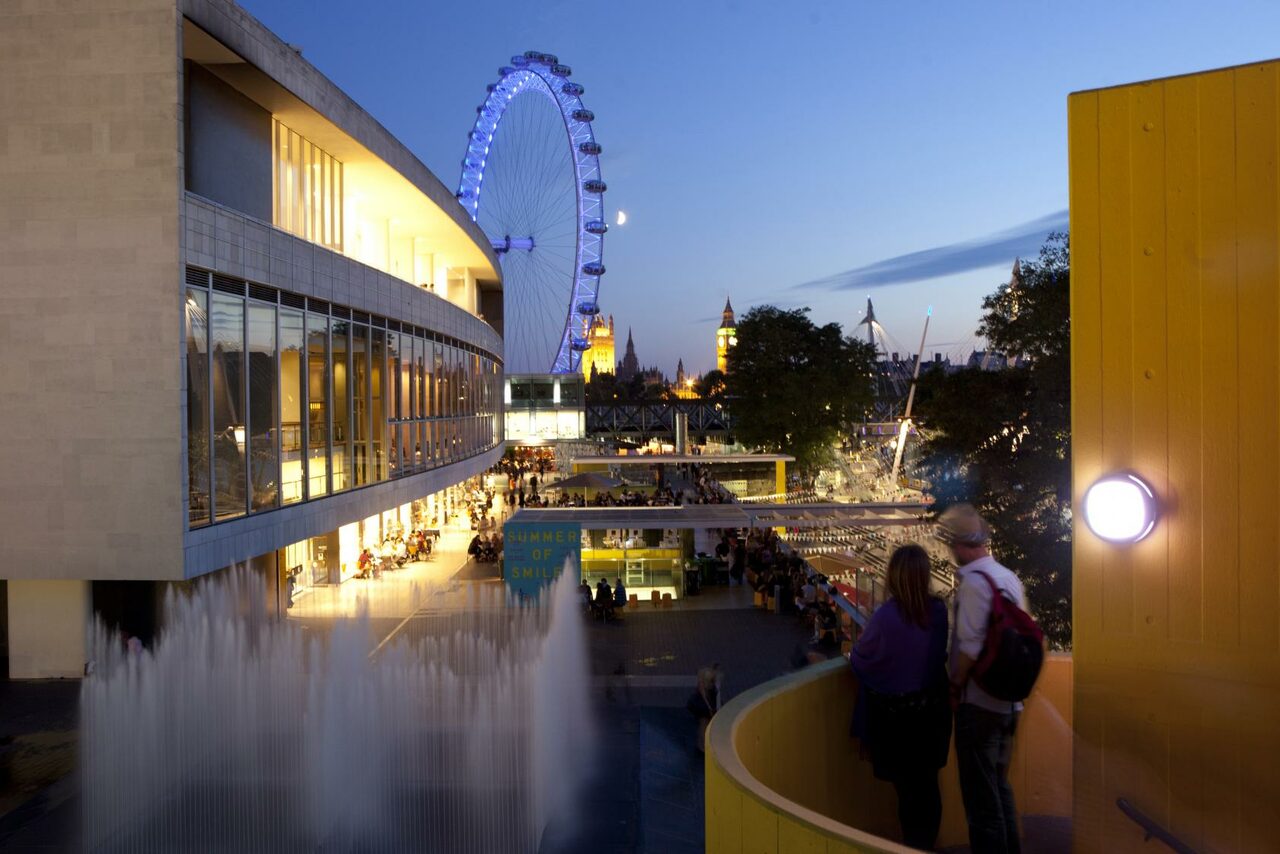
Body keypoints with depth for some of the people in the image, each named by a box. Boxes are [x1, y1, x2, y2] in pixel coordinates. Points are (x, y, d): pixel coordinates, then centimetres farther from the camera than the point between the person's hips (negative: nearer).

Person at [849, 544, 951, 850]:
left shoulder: (886, 615, -26)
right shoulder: (939, 610, -10)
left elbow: (859, 659, -11)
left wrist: (853, 654, 11)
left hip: (895, 714, -4)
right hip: (932, 709, 5)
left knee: (907, 787, 11)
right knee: (928, 784, 19)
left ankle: (913, 845, 24)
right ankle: (927, 844, 32)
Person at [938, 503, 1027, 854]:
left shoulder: (974, 580, -19)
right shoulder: (1009, 578, 6)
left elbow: (971, 647, -22)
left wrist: (955, 686, -8)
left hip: (978, 703, -8)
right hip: (1008, 702, 8)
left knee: (981, 797, 2)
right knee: (1000, 786, 21)